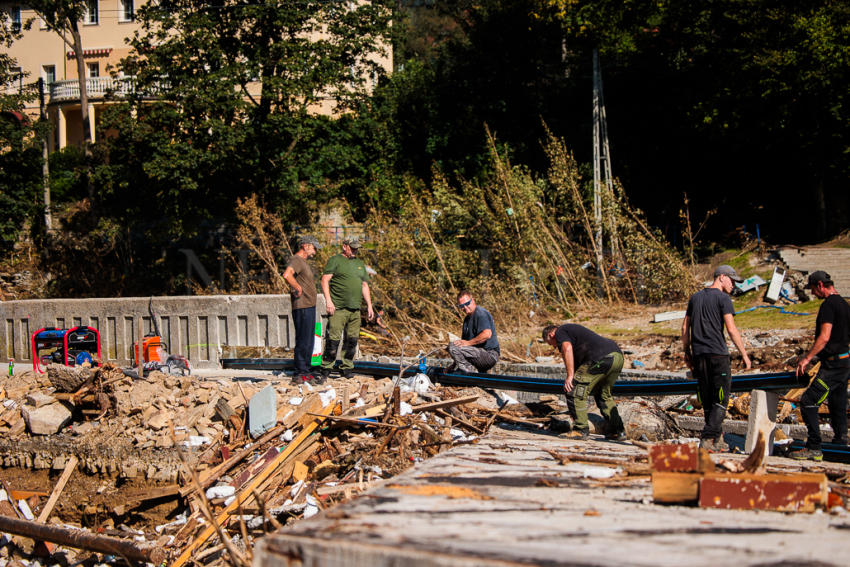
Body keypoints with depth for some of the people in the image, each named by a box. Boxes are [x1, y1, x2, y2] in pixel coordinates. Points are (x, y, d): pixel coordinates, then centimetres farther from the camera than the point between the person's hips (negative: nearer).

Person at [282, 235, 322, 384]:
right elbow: (287, 275, -34)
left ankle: (305, 372, 20)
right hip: (302, 307, -10)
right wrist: (298, 288, -22)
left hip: (309, 306, 10)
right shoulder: (296, 260, -14)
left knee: (308, 342, 14)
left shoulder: (303, 262, 19)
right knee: (303, 342, -9)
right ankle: (299, 374, -8)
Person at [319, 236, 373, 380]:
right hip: (338, 308, -6)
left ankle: (346, 369, 13)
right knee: (333, 339, -10)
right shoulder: (335, 260, 1)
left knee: (352, 340, 5)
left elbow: (365, 286, 25)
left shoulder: (360, 264, 21)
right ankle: (326, 370, -5)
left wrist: (369, 306, 18)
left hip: (355, 309, 6)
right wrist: (328, 301, -16)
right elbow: (325, 280, -6)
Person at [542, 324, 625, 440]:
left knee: (575, 392, 0)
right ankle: (618, 431, 25)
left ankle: (581, 430, 3)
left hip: (601, 358, -9)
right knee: (604, 395, 26)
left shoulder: (560, 332, 12)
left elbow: (567, 349, -10)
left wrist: (570, 376, -11)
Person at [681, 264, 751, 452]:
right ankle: (707, 438, -13)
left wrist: (687, 352, 20)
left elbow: (685, 327, 15)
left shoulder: (695, 297, 15)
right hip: (718, 354, -6)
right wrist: (744, 354, -7)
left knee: (707, 401, 10)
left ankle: (717, 439, 13)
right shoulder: (723, 298, -4)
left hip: (698, 355, 6)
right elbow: (731, 329, -11)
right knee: (720, 401, -3)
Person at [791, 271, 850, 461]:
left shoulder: (828, 305, -14)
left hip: (833, 365, -10)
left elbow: (824, 337, -22)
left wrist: (807, 358, -19)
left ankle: (814, 448, -14)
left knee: (808, 402, -11)